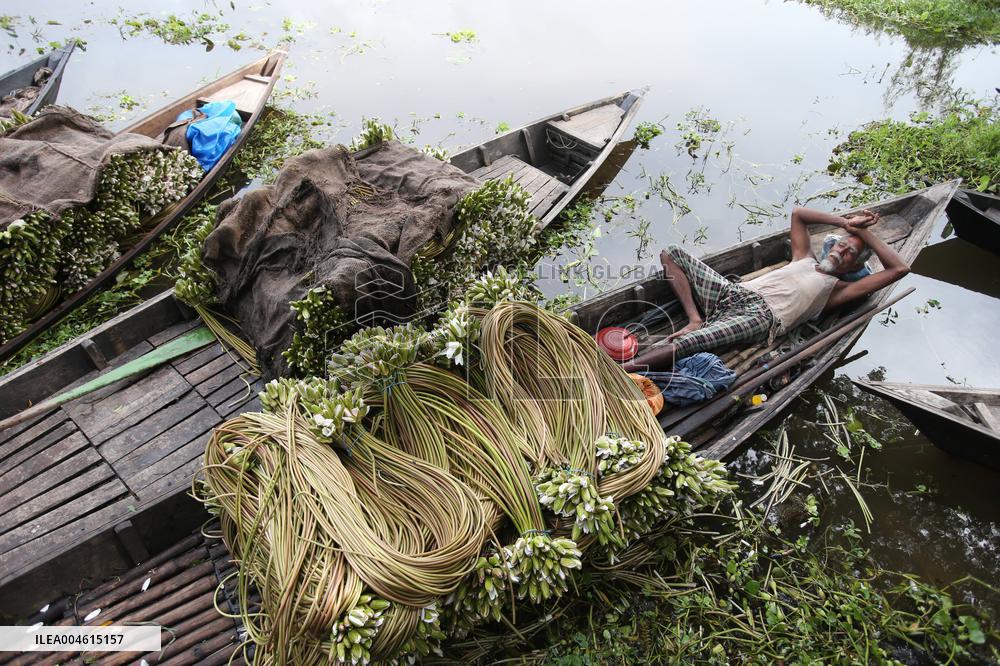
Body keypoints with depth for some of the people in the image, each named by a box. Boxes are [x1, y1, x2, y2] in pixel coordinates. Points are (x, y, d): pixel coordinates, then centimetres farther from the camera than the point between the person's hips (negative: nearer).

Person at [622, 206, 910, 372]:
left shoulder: (838, 289, 18)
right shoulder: (805, 259, 34)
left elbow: (899, 268, 12)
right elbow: (798, 213, 39)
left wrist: (864, 233, 18)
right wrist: (845, 223, 31)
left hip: (762, 315, -7)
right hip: (733, 291, 7)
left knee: (686, 343, -35)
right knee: (670, 254, -6)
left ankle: (618, 371, -41)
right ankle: (696, 319, -21)